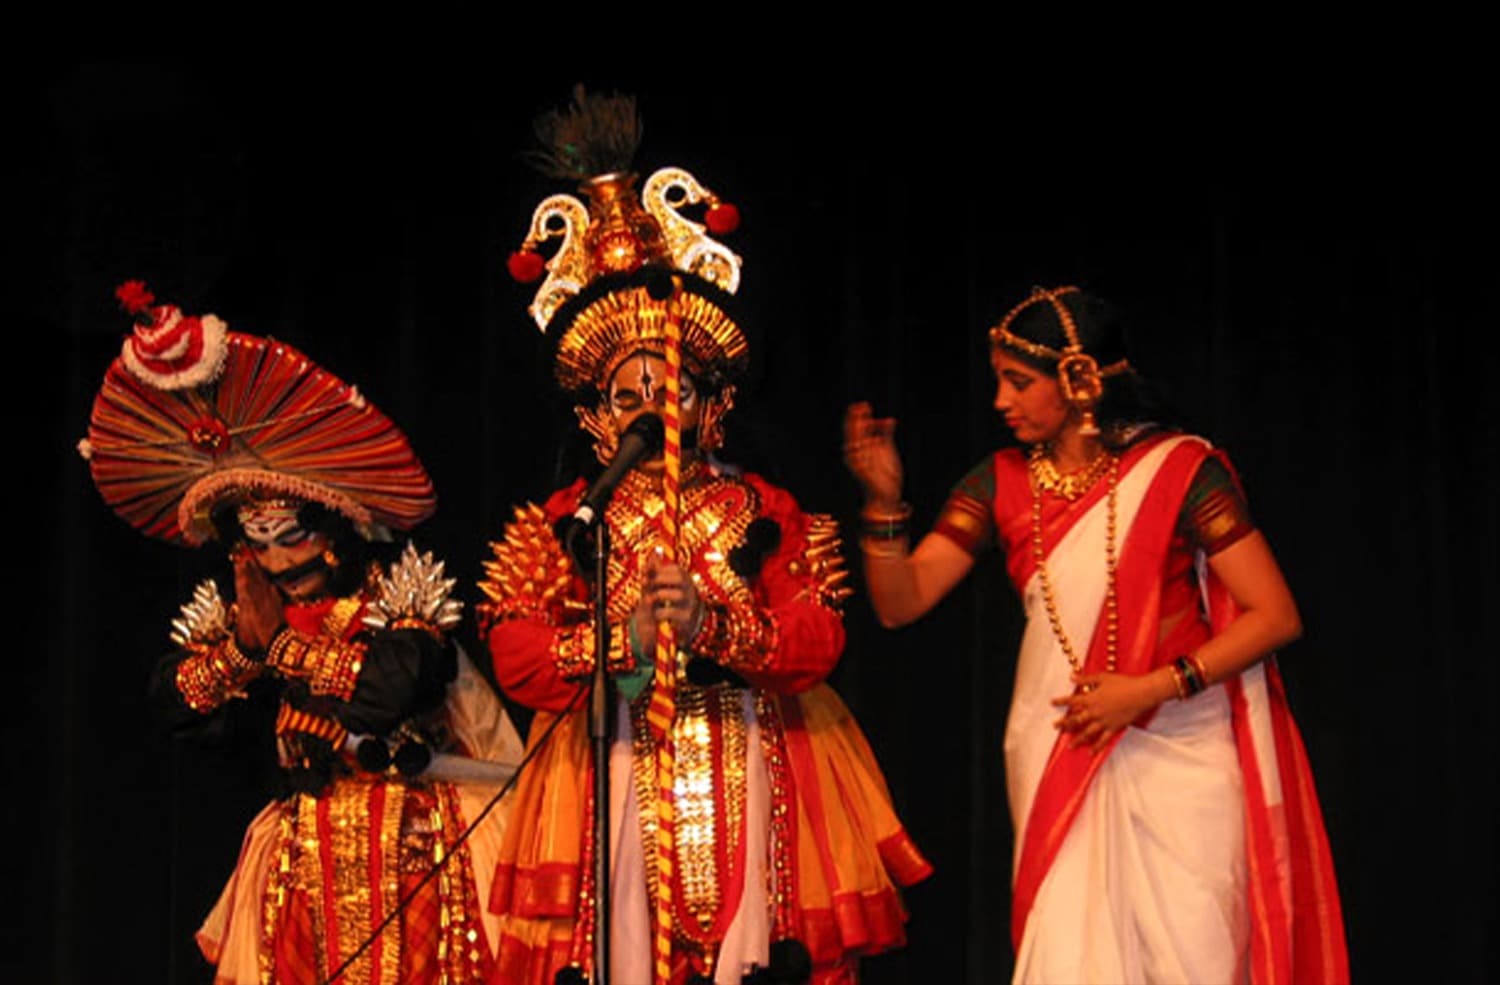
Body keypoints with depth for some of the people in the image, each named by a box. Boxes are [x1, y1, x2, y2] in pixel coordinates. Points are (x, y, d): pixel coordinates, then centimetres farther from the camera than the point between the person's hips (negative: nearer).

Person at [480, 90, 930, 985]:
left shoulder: (767, 514, 8)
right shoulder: (563, 525, 9)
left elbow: (819, 641, -3)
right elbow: (515, 656, -1)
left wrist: (716, 624, -19)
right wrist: (620, 641, -16)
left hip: (749, 776, 0)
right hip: (616, 779, 0)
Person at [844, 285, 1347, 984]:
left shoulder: (1179, 470, -9)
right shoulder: (1002, 484, 3)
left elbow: (1276, 616, -12)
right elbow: (901, 601, -1)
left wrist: (1152, 687, -18)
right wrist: (884, 501, -17)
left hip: (1178, 757, -3)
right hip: (1059, 759, 3)